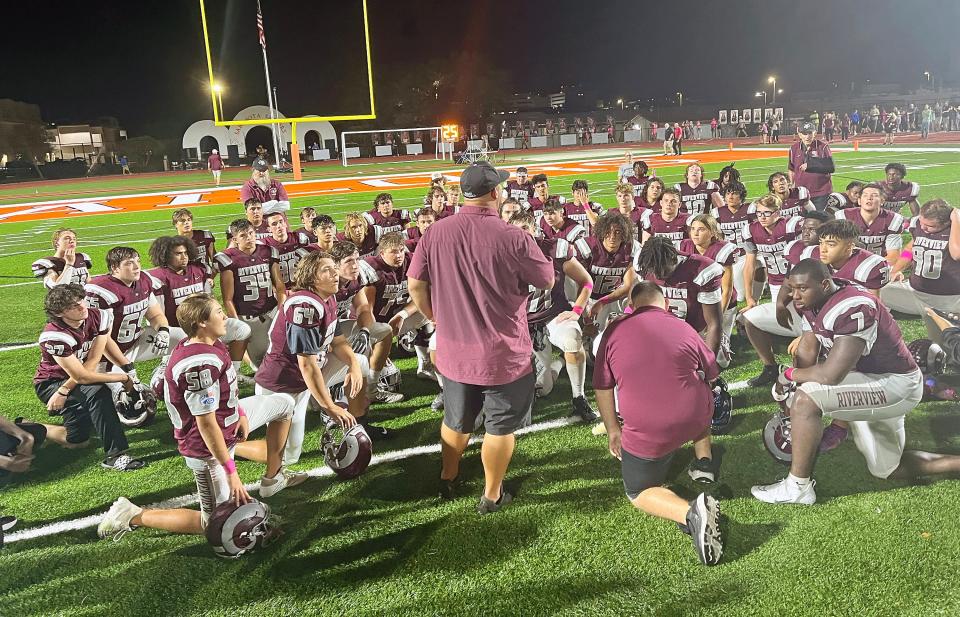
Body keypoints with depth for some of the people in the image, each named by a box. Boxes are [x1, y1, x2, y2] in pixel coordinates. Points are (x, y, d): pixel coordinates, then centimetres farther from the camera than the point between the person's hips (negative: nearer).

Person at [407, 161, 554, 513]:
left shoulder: (435, 233, -9)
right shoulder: (513, 238, -20)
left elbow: (416, 286, -2)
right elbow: (548, 281, -6)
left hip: (453, 351, 4)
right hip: (503, 354, -4)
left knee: (456, 421, 25)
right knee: (500, 427, 15)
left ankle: (448, 478, 45)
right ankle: (492, 495, 30)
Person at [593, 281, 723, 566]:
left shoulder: (615, 331, 2)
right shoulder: (683, 328, 6)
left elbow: (602, 387, 7)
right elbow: (711, 373, 20)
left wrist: (613, 429, 21)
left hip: (647, 433, -3)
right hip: (696, 420, 3)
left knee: (638, 492, 17)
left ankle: (691, 512, -13)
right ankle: (704, 464, 29)